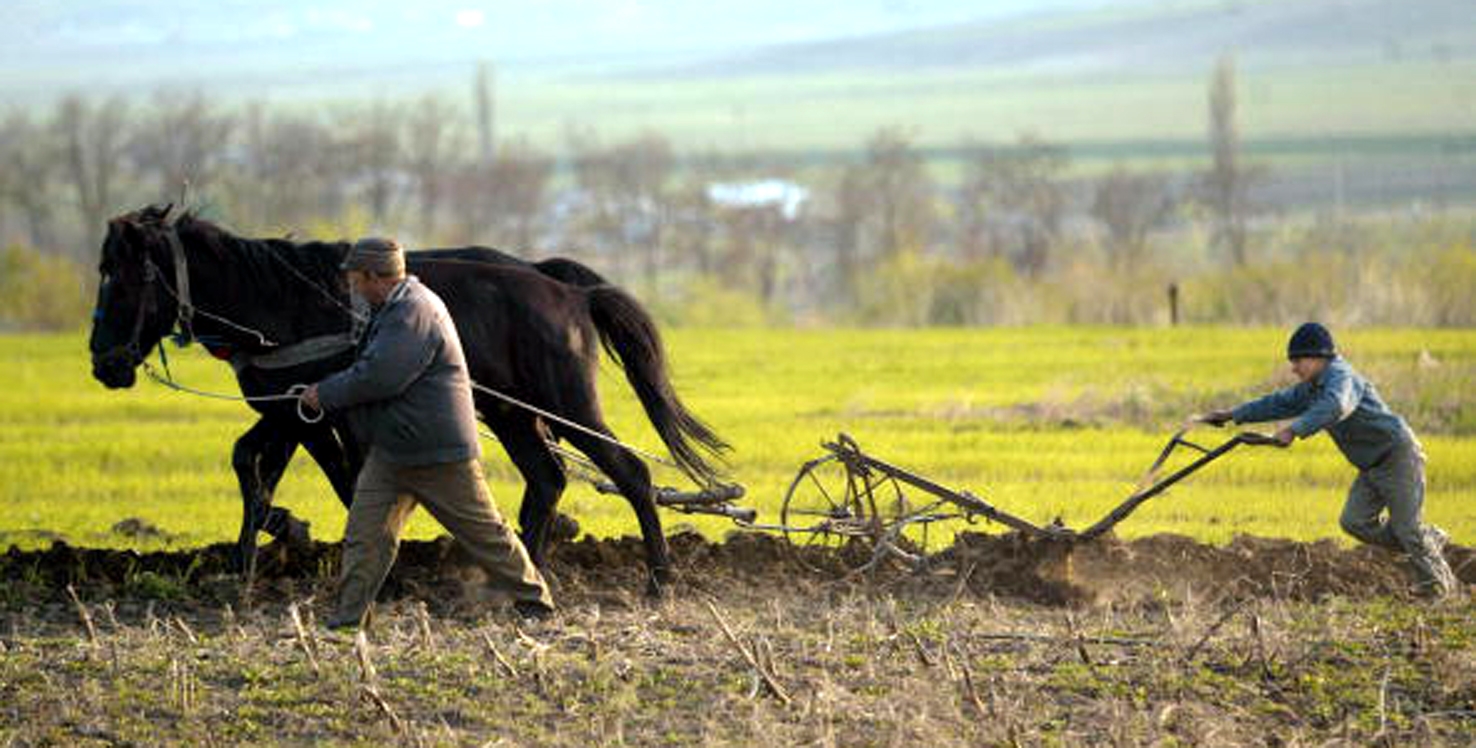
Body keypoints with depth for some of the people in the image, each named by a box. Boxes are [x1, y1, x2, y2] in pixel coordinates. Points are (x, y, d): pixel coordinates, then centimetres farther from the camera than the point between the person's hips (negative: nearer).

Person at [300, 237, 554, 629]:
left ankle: (534, 600, 12)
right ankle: (349, 617, 2)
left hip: (438, 451, -10)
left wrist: (326, 393, -14)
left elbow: (378, 377, -26)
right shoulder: (392, 310, 14)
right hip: (390, 449, 10)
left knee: (483, 530, 1)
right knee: (364, 530, 2)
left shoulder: (415, 312, -21)